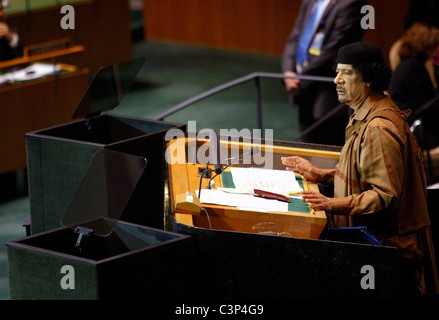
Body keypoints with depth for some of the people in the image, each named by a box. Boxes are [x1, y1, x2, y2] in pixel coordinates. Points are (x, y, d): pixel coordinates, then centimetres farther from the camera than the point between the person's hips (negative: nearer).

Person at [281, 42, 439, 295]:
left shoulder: (379, 128, -21)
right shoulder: (366, 117, 14)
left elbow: (386, 194, -25)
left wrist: (335, 204, -33)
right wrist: (322, 175, 20)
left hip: (389, 243, -10)